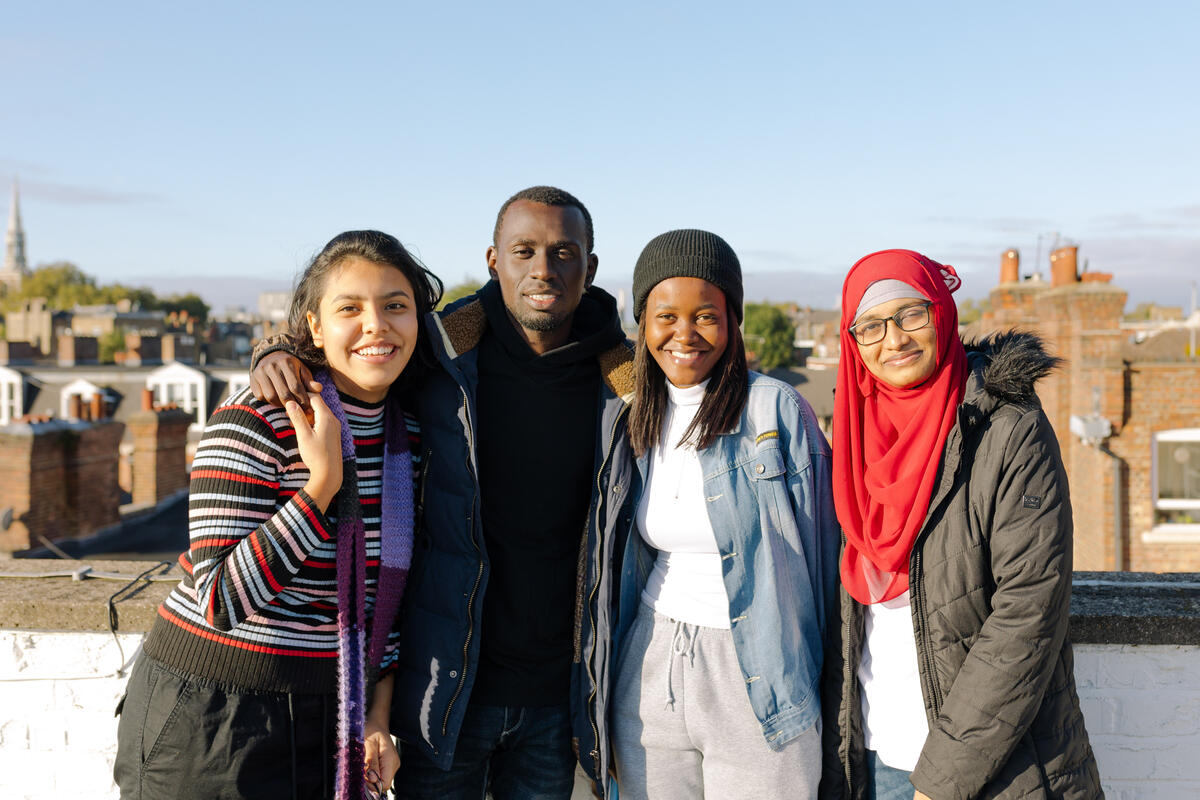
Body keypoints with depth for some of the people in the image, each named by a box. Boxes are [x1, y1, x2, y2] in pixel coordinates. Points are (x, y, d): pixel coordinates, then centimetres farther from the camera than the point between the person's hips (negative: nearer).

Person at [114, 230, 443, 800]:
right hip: (210, 720, -5)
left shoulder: (411, 433, 1)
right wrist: (324, 482, -26)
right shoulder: (252, 425, -17)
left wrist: (376, 717, 4)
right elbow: (222, 602, -22)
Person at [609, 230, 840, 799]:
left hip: (759, 685, -4)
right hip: (650, 679, 4)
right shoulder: (636, 420, 5)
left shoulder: (776, 409, -10)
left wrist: (821, 675, -1)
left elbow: (817, 544, -4)